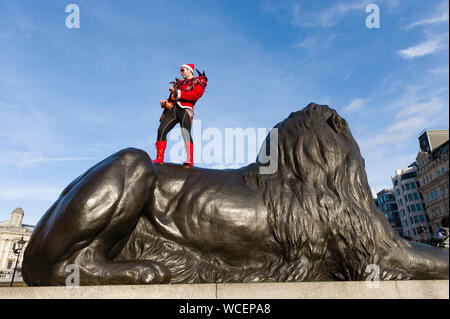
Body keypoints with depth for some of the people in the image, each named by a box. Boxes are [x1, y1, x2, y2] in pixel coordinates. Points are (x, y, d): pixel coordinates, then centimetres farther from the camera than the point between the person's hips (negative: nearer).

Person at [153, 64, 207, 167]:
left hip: (185, 109, -6)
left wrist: (178, 92, -7)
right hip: (173, 108, 6)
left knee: (186, 132, -24)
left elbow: (195, 95, -6)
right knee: (161, 130, -8)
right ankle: (159, 158, -3)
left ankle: (190, 160, -30)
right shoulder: (179, 83, 32)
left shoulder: (199, 81, 12)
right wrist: (165, 102, 8)